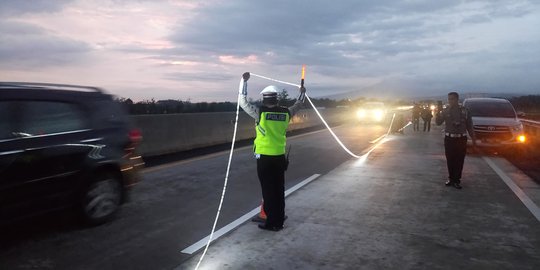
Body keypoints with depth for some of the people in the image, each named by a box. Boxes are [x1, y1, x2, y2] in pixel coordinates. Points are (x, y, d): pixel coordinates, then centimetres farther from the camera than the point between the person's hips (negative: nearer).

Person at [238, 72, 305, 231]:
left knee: (268, 190, 3)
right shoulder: (285, 113, 0)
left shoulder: (260, 112, -12)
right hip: (280, 157, 4)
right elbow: (297, 106, 21)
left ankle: (272, 223, 9)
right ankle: (279, 221, 22)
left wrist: (244, 80, 3)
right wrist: (302, 93, 39)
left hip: (264, 157, -4)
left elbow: (242, 101, -3)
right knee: (279, 190, 12)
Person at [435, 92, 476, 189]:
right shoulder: (445, 111, 2)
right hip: (449, 139, 1)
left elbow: (469, 126, 5)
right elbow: (438, 123, -6)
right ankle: (451, 178, 19)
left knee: (459, 161, 0)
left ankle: (456, 180, 7)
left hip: (461, 139, -1)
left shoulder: (464, 111, 1)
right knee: (450, 160, 5)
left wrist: (473, 139, 4)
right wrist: (437, 115, -27)